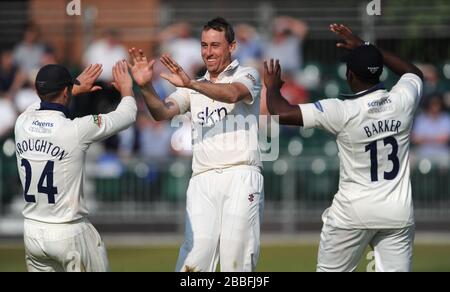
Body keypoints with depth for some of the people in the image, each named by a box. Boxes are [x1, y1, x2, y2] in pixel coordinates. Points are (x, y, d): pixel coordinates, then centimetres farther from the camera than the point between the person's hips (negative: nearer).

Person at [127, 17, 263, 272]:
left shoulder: (247, 76, 9)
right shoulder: (194, 87, 21)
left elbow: (233, 93, -16)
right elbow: (162, 112, 5)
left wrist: (190, 84, -30)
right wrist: (146, 86, -16)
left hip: (241, 176, -3)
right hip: (203, 181, 3)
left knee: (237, 257, -7)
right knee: (197, 251, -10)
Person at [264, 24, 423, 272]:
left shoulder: (342, 112, -16)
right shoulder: (403, 101, -3)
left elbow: (281, 113, -16)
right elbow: (415, 72, 23)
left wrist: (272, 86, 6)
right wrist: (364, 47, 25)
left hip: (353, 212, -3)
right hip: (399, 213, 3)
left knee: (330, 270, 11)